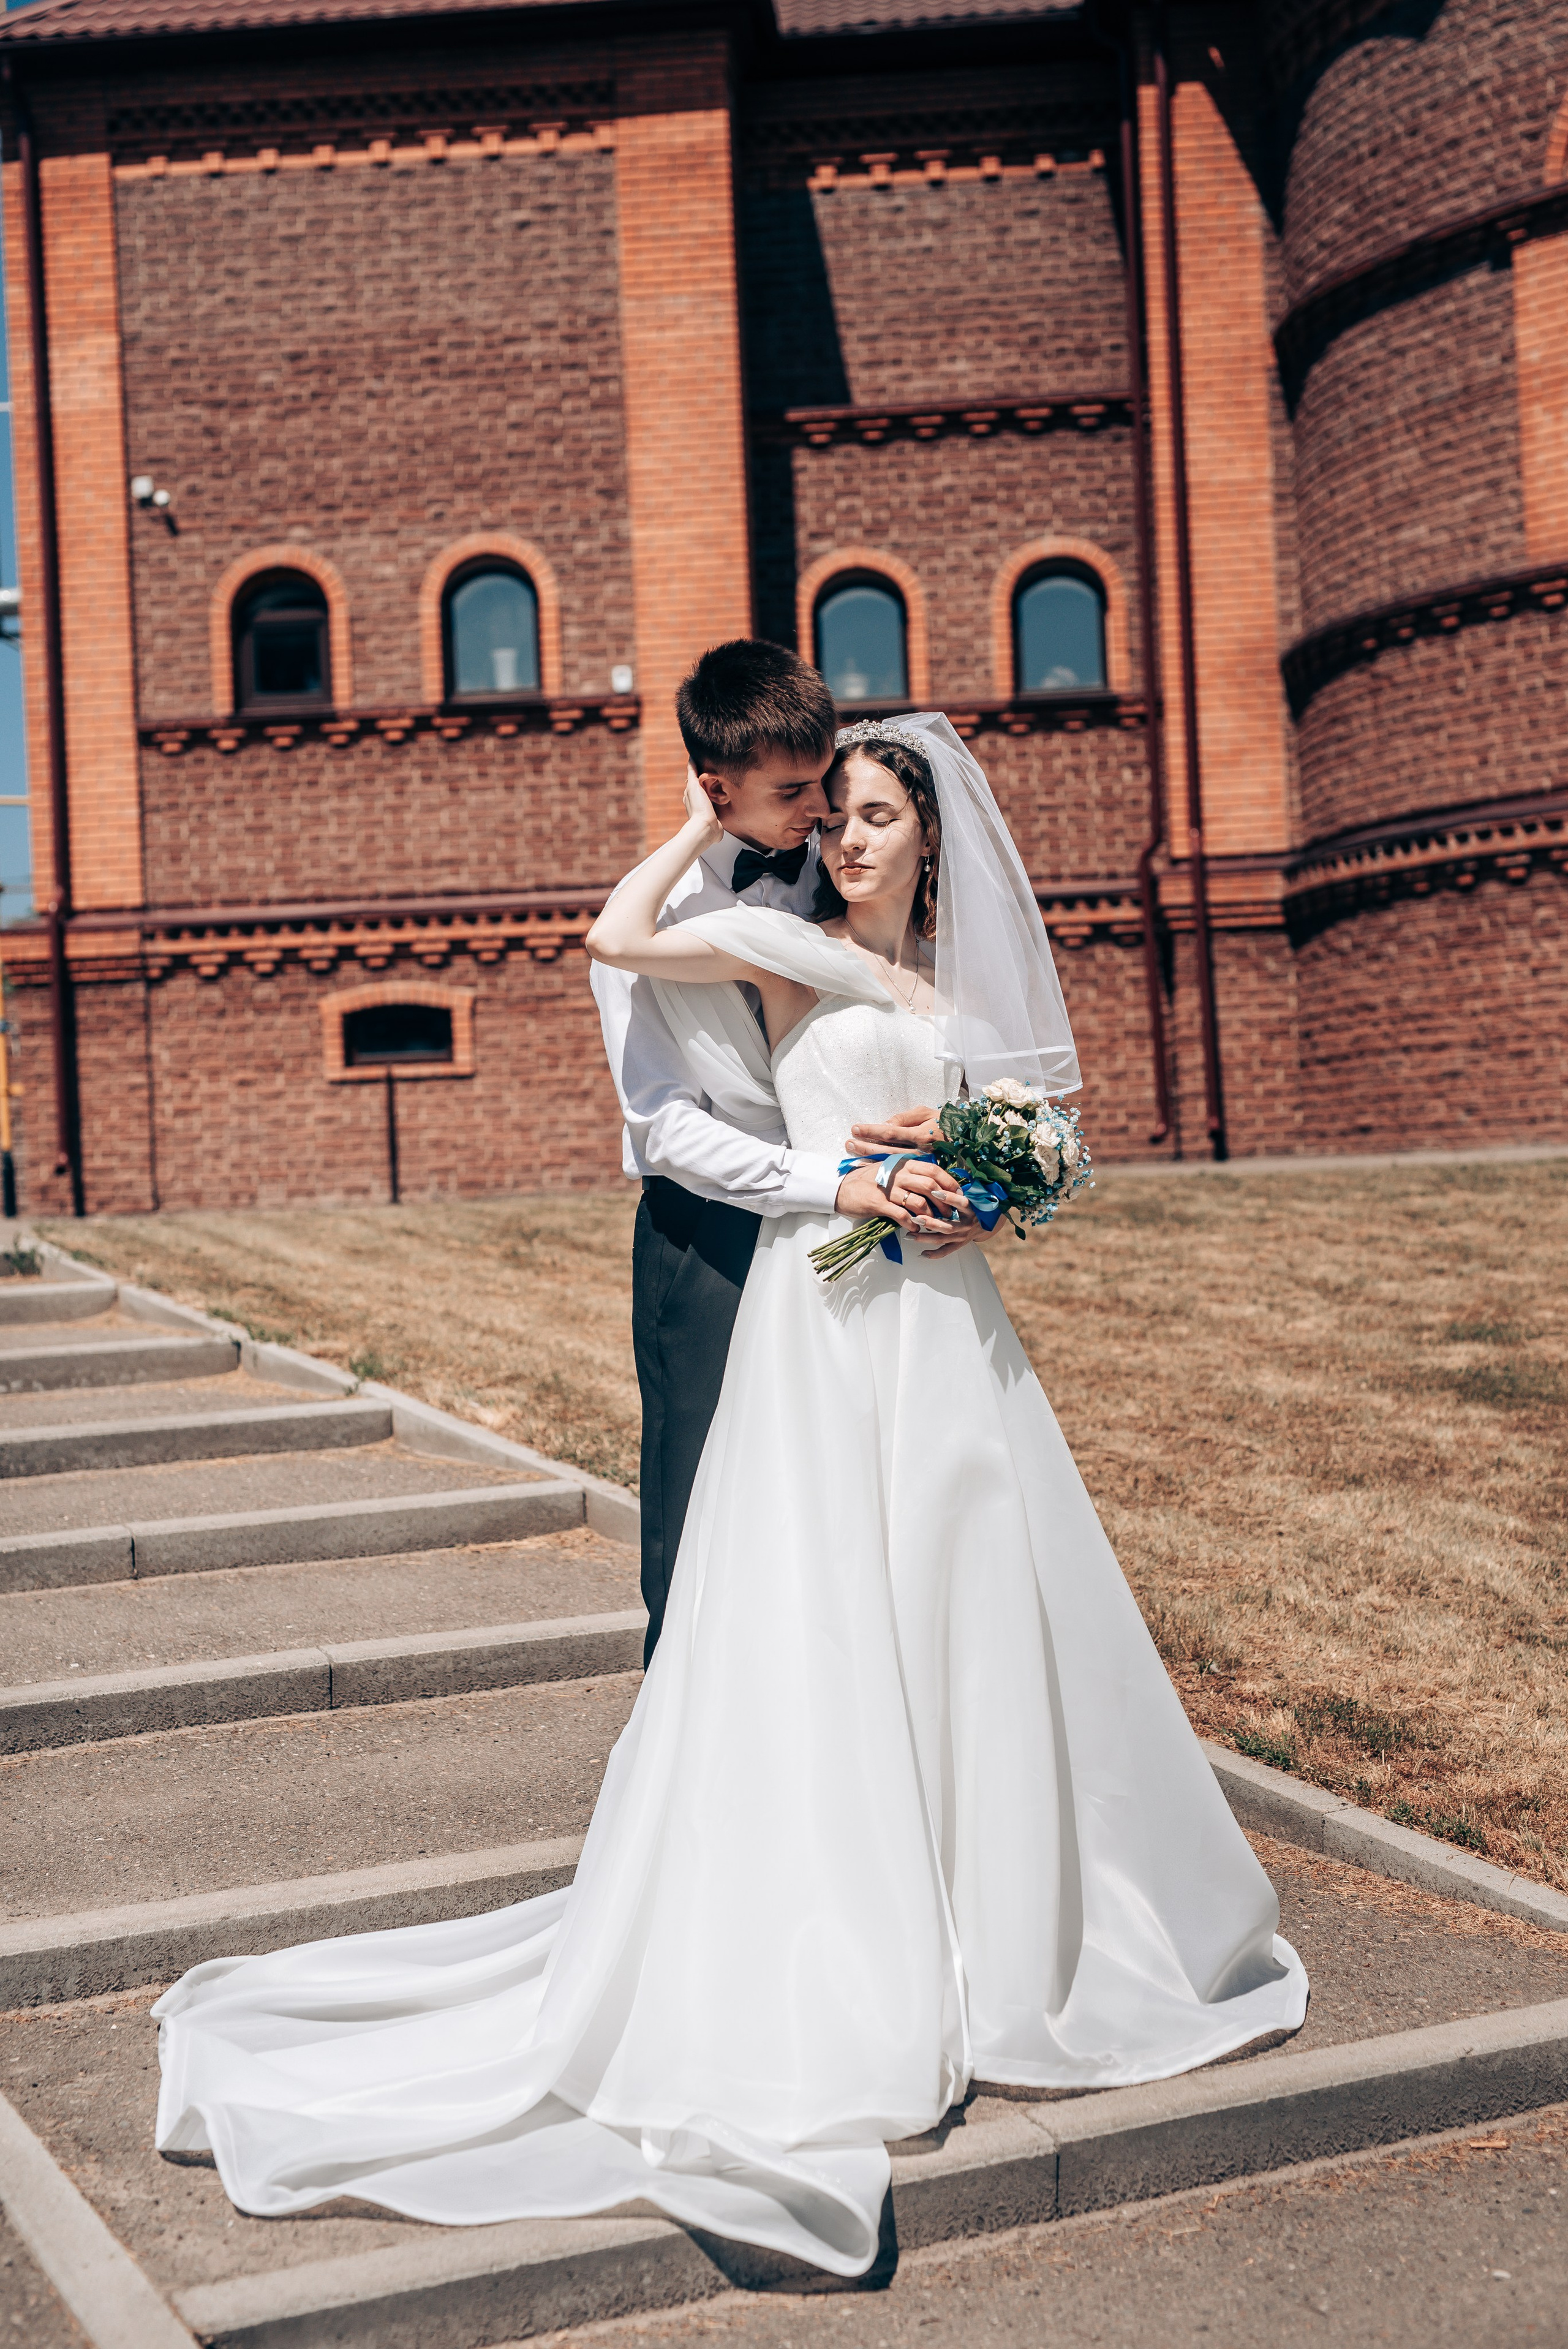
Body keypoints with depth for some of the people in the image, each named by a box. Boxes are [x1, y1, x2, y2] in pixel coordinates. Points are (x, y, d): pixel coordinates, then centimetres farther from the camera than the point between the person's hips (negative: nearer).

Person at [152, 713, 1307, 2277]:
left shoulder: (960, 977, 16)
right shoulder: (788, 947, -1)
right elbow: (618, 938, -13)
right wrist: (713, 817, 1)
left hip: (945, 1316, 6)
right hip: (829, 1316, -6)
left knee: (972, 1610, 10)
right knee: (820, 1629, -4)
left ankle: (994, 1929, 25)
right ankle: (836, 1968, 5)